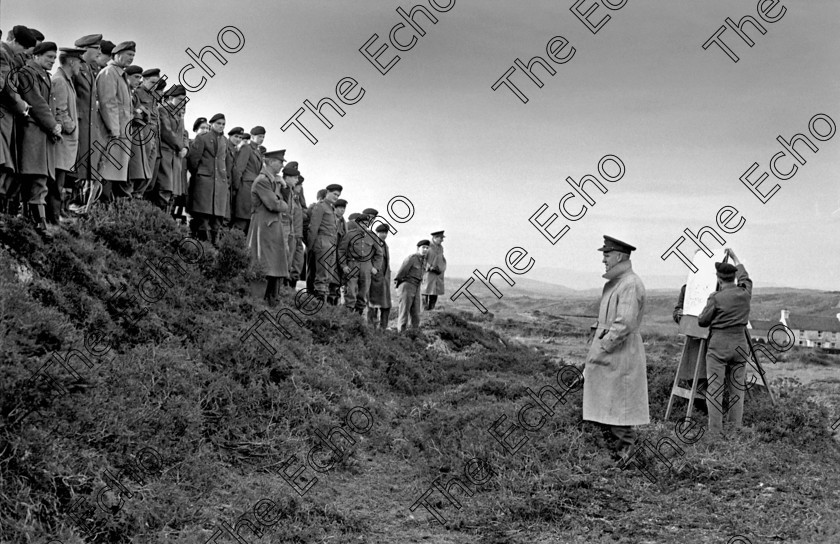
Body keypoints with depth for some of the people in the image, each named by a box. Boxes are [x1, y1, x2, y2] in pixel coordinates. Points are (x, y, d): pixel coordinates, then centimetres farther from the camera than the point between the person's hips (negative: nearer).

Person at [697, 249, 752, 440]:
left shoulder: (716, 298, -13)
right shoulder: (745, 293, 2)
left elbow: (702, 321, -5)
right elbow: (745, 278, 24)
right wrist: (735, 259, 35)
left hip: (719, 346, -5)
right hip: (740, 344, 5)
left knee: (714, 390, 0)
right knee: (737, 389, 11)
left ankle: (715, 433, -1)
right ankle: (736, 430, 14)